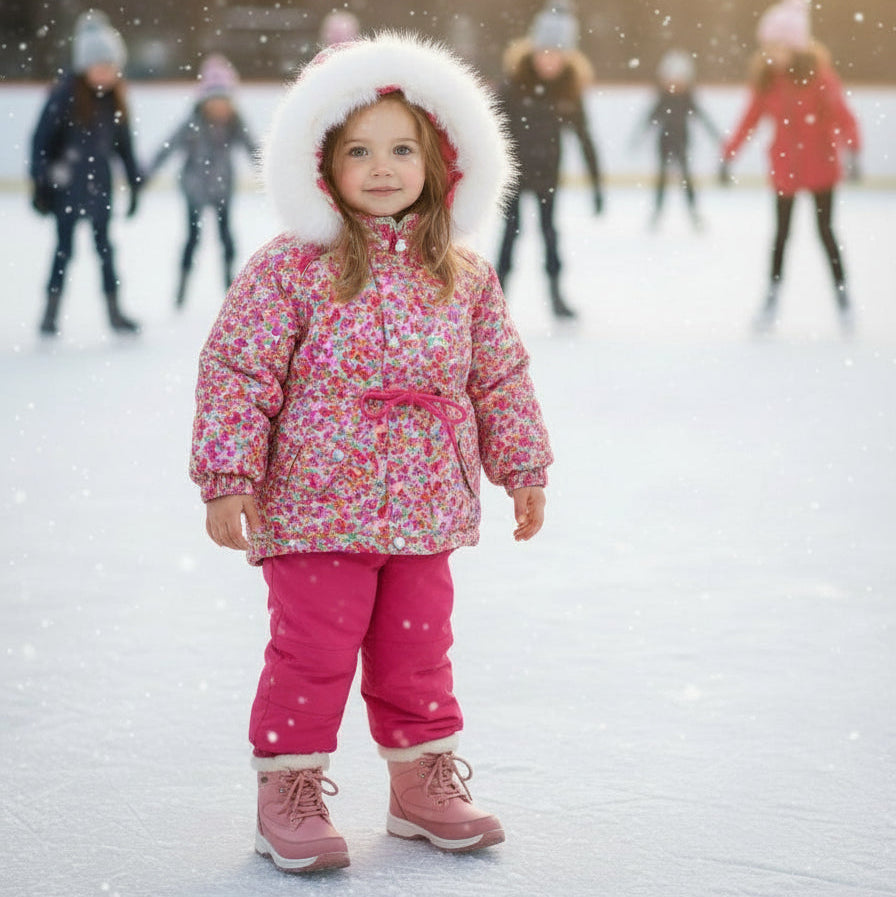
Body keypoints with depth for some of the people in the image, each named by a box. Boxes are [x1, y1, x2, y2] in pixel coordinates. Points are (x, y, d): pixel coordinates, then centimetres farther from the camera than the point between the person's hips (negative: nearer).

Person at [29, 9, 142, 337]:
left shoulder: (114, 97, 2)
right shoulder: (65, 94, -14)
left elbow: (124, 143, 11)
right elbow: (41, 139, -11)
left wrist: (134, 183, 12)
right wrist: (40, 184, -13)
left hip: (99, 184, 5)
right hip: (66, 185, -5)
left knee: (104, 246, 10)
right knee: (64, 248, 2)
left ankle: (115, 312, 16)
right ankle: (50, 313, 12)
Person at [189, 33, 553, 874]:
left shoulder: (465, 278, 5)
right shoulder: (290, 269, -9)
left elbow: (501, 380, 13)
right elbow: (237, 372, -9)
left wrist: (524, 470, 14)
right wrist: (228, 477, -13)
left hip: (423, 510, 4)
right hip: (313, 508, -4)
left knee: (418, 652, 14)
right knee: (312, 653, 1)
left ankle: (424, 783, 29)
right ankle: (289, 792, 16)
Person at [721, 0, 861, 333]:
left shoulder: (817, 72, -15)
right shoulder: (765, 78, -6)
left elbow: (840, 112, -20)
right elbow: (751, 119, 1)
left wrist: (852, 148, -32)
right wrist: (728, 153, -2)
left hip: (820, 163, -3)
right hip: (784, 165, 3)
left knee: (824, 229, 3)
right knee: (781, 232, 8)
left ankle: (842, 297, 15)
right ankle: (771, 300, 13)